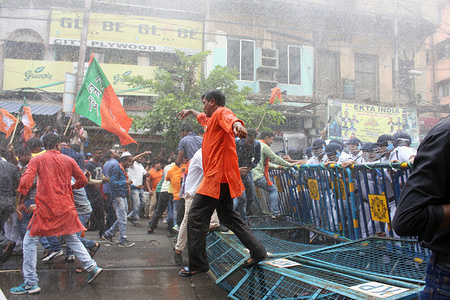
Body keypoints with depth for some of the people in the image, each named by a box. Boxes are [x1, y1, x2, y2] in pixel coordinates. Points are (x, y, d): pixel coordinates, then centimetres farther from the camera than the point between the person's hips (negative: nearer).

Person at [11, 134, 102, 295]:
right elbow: (83, 180, 11)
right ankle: (92, 267, 13)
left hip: (46, 208, -3)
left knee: (30, 241, 10)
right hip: (66, 207, 3)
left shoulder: (37, 159, -1)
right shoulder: (68, 160, 6)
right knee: (72, 239, 20)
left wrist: (20, 203, -2)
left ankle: (30, 283, 10)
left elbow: (26, 180, -12)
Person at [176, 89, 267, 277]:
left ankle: (197, 265, 0)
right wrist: (190, 112, 63)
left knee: (196, 218, -6)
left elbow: (230, 118, -33)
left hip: (217, 176, -11)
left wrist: (237, 124, -55)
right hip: (220, 177, 11)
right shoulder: (212, 118, 23)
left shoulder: (221, 112, -7)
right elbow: (203, 118, 49)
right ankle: (257, 251, 18)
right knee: (228, 217, 16)